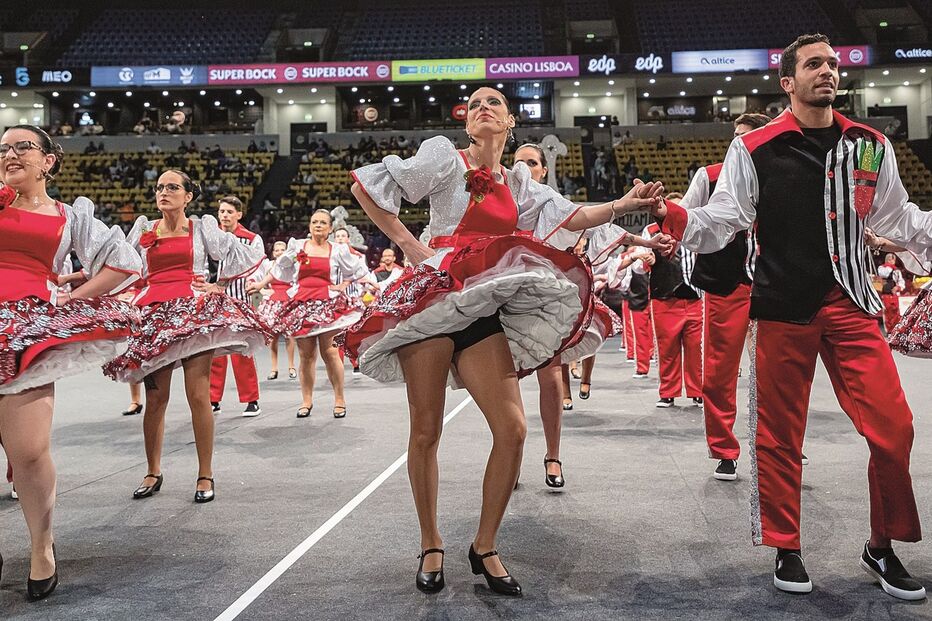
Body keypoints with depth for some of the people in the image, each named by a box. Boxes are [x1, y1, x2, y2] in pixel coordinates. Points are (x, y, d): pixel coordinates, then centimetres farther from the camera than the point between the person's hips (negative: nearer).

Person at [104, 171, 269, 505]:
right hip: (154, 314, 3)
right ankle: (153, 472, 18)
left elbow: (245, 254, 8)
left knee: (198, 396, -8)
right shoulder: (144, 229, 17)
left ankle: (205, 475, 2)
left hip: (194, 311, -3)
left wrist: (218, 285, 6)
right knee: (155, 399, 3)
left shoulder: (202, 226, 9)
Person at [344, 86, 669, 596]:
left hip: (484, 311, 4)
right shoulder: (445, 158, 2)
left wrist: (623, 204, -2)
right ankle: (431, 547, 19)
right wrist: (407, 244, -5)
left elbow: (571, 217, 10)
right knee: (425, 432, 0)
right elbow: (365, 185, -1)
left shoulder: (518, 184, 17)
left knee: (512, 430, -5)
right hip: (433, 299, -4)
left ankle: (484, 547, 13)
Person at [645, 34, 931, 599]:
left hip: (852, 306, 3)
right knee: (780, 436, 4)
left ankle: (883, 548, 21)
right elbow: (721, 223, -5)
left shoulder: (870, 146, 11)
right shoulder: (755, 149, 0)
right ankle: (786, 550, 22)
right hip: (783, 309, -3)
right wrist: (671, 215, -22)